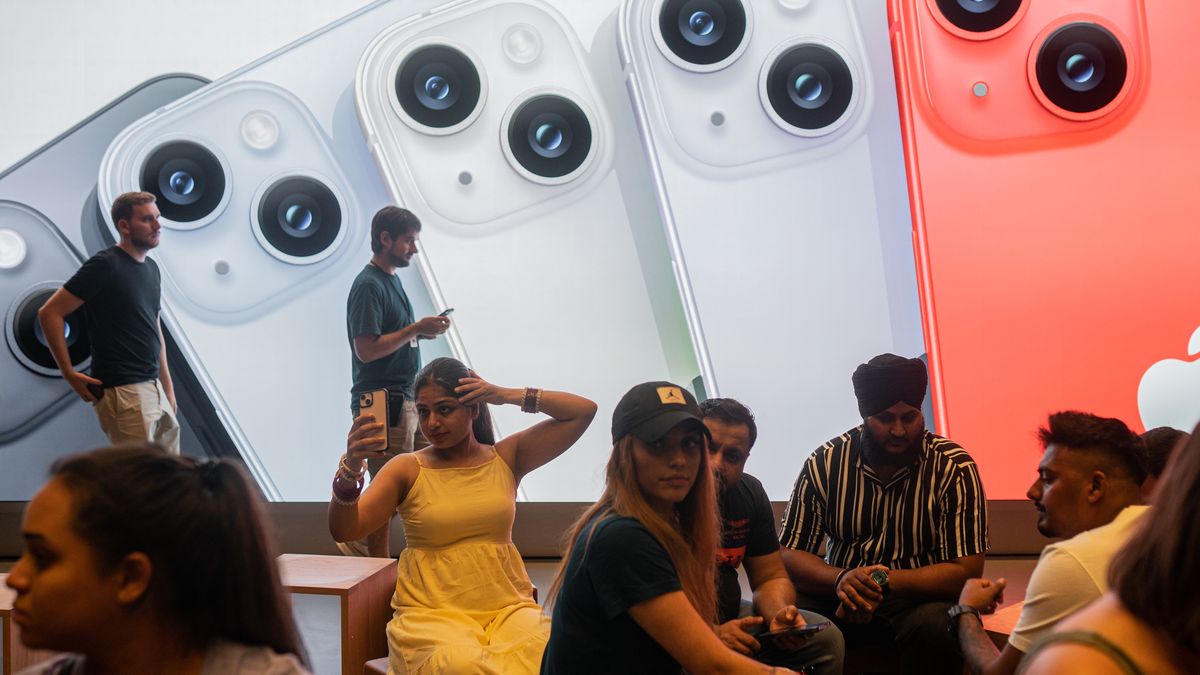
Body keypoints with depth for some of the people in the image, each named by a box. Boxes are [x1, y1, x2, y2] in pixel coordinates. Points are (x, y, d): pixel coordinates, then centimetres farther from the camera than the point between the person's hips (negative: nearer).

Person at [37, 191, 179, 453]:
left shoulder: (151, 267, 14)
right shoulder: (105, 265, -11)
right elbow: (49, 313, -13)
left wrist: (168, 387, 18)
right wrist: (70, 374, -12)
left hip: (153, 389, 8)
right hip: (123, 393, -8)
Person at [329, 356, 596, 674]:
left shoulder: (506, 458, 10)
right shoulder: (407, 469, 4)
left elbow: (584, 411, 9)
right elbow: (343, 531, -7)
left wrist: (510, 395, 0)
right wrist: (350, 468, -24)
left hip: (507, 607, 2)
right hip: (431, 611, -2)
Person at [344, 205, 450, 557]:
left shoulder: (392, 279, 17)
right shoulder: (368, 285, -14)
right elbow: (366, 349, -21)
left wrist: (424, 330, 6)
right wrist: (416, 329, -18)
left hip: (406, 398, 10)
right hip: (383, 402, -10)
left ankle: (359, 541, 23)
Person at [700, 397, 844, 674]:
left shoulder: (749, 492, 6)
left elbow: (770, 577, 9)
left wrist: (778, 615, -14)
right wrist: (710, 634, -32)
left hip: (729, 619, 7)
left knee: (825, 638, -6)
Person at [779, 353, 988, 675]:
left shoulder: (954, 468, -10)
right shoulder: (824, 464, -3)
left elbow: (965, 571, -14)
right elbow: (789, 555, -5)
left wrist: (884, 582, -28)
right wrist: (840, 580, -27)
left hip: (919, 598, -1)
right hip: (840, 595, 2)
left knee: (935, 626, -36)